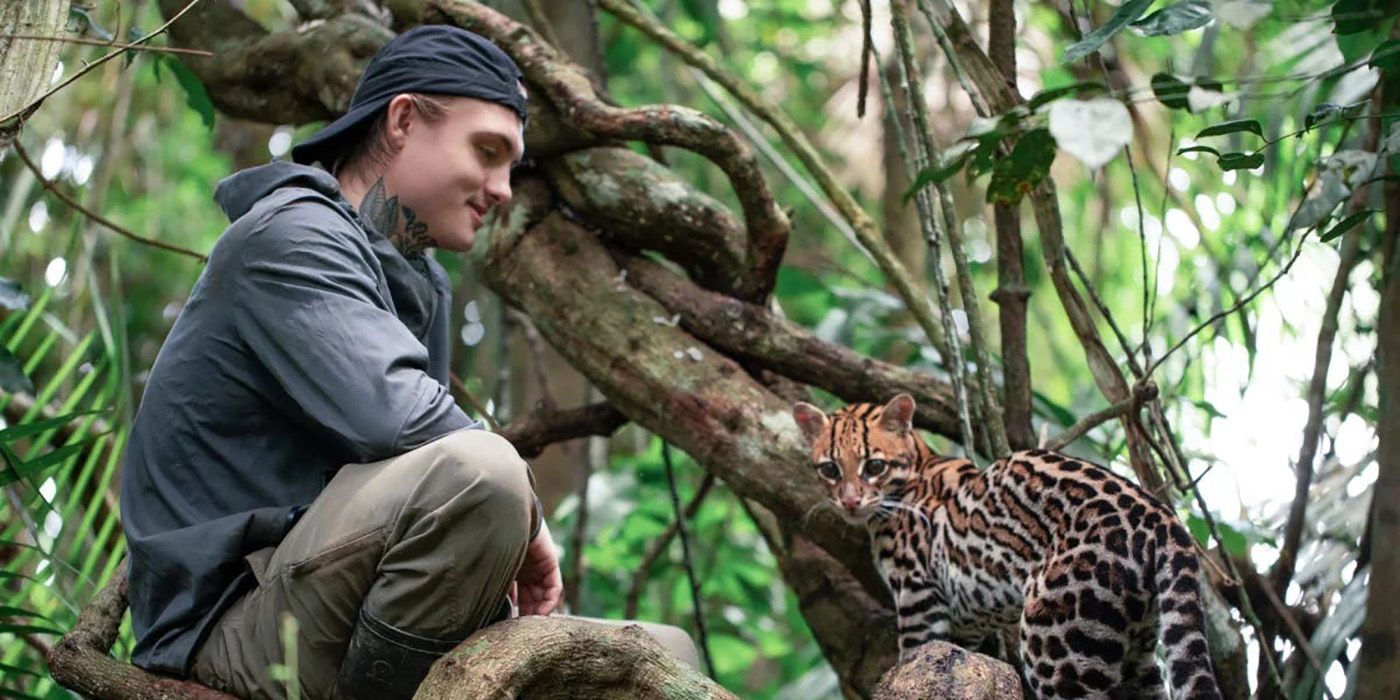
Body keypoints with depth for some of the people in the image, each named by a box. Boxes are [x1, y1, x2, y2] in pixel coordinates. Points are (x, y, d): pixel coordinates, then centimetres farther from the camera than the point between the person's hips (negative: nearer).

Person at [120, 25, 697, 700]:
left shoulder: (423, 287, 20)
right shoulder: (291, 236, -11)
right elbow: (393, 418, -26)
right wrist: (524, 515, -12)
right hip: (228, 622, -9)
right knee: (476, 473, -35)